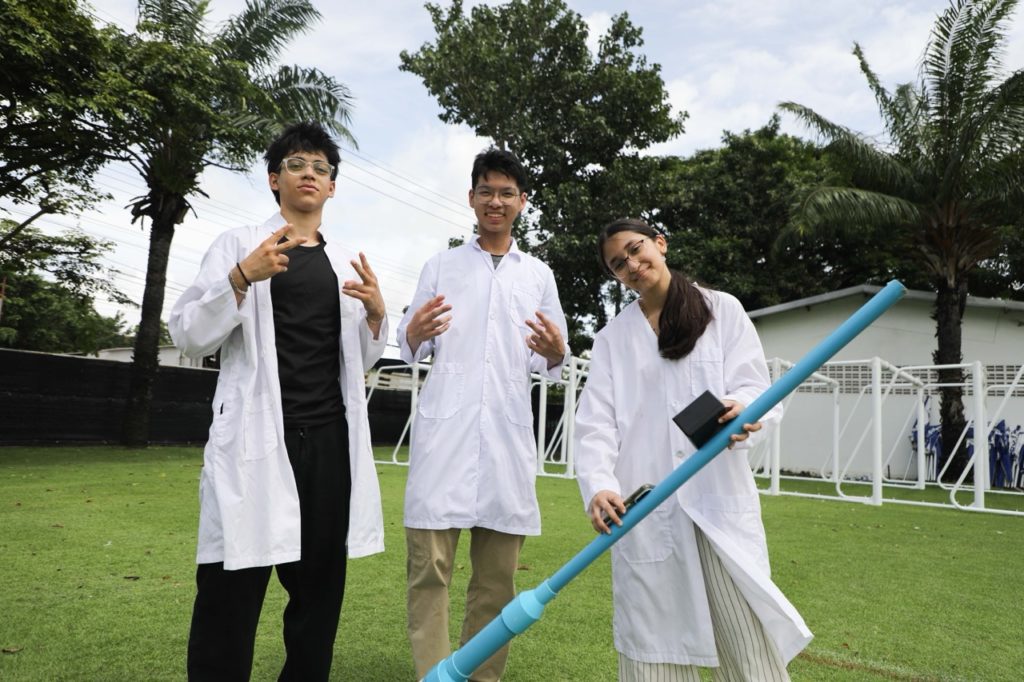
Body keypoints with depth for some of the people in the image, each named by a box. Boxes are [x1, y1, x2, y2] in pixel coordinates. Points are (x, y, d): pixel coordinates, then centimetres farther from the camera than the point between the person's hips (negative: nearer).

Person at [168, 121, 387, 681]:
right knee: (230, 595, -4)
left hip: (331, 441, 4)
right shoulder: (239, 245, 6)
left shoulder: (348, 263, 16)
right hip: (257, 441, -4)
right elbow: (188, 336, -2)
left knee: (320, 587, 10)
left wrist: (375, 313, -2)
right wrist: (243, 276, -16)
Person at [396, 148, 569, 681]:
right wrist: (415, 335, -13)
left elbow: (551, 365, 14)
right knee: (429, 566, -6)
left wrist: (555, 353, -10)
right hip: (445, 426, -1)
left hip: (507, 430, 2)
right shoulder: (440, 266, 13)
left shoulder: (539, 274, 16)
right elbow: (411, 351, 11)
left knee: (497, 574, 5)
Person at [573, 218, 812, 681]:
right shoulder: (612, 338, 10)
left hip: (719, 496, -1)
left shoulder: (723, 310, 8)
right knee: (653, 642, 6)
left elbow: (755, 385, -1)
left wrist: (742, 409, -26)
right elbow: (596, 422, -1)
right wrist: (598, 485, -19)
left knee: (748, 642, 2)